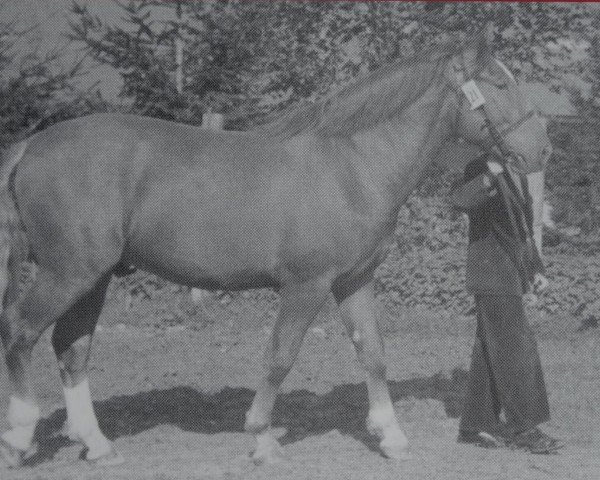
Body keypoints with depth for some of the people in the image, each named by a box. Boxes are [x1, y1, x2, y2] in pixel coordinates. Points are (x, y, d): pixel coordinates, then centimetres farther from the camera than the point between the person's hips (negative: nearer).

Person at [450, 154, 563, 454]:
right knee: (515, 349, -9)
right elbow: (460, 199, -32)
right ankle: (523, 428, -5)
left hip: (511, 276, 9)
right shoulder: (481, 168, -12)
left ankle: (476, 424, 17)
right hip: (491, 276, -9)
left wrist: (536, 268, 18)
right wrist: (491, 176, -48)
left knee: (491, 353, 12)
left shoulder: (518, 175, 15)